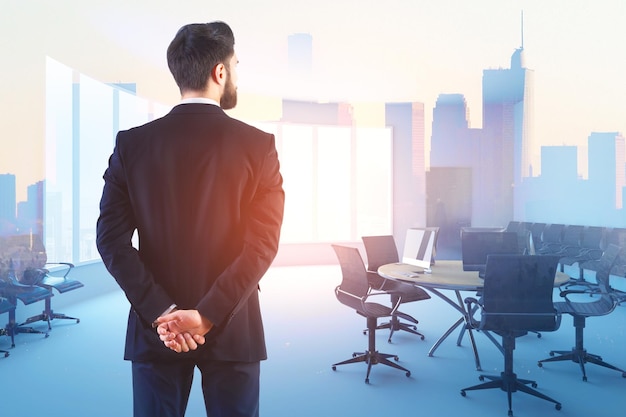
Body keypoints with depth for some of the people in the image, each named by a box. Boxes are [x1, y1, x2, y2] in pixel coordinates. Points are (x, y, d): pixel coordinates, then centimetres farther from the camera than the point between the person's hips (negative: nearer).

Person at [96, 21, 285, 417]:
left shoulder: (131, 143, -3)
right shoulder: (258, 145, -9)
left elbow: (112, 239, -8)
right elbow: (263, 243, -16)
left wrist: (161, 311, -10)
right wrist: (208, 315, -15)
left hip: (155, 327, 2)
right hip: (232, 328, -1)